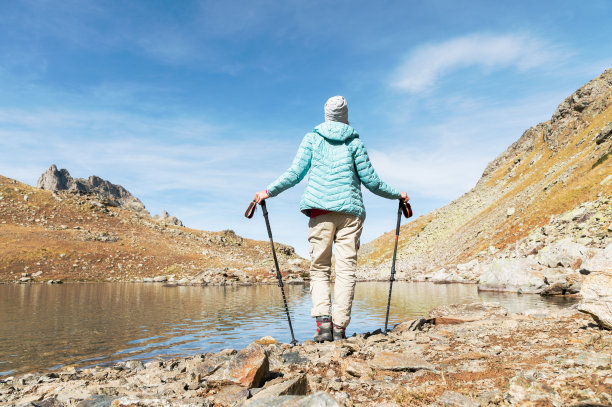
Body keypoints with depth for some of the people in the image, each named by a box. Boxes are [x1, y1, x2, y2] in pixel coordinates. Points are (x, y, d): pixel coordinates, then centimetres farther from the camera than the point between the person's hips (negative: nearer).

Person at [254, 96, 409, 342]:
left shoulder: (312, 138, 10)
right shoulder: (354, 141, 9)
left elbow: (295, 173, 3)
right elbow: (370, 180, 8)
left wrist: (268, 192, 13)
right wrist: (397, 195, 22)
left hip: (320, 210, 0)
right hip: (350, 211, 0)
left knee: (319, 268, 6)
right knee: (346, 269, 2)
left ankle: (323, 320, -9)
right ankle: (339, 326, -1)